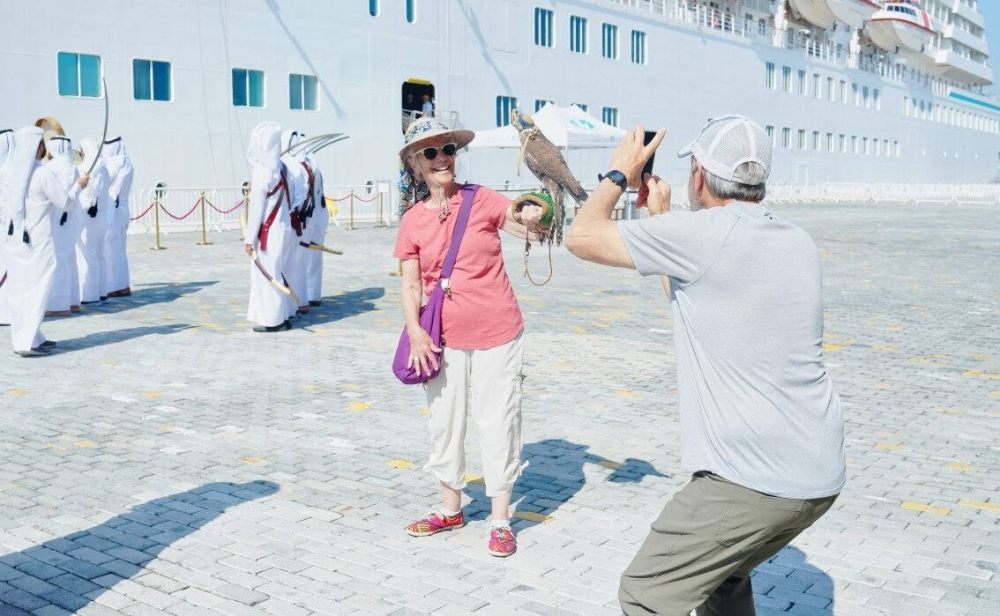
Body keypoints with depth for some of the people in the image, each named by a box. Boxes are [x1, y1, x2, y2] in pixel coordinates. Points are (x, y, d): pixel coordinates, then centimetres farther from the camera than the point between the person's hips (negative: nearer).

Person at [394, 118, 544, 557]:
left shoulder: (481, 200, -6)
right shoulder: (412, 221, 1)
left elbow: (527, 226, -12)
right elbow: (410, 283, 2)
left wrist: (533, 219, -35)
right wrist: (414, 329, -13)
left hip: (497, 333, -3)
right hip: (445, 338, 3)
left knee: (497, 422, 3)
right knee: (444, 421, 14)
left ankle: (501, 521, 16)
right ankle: (450, 508, 34)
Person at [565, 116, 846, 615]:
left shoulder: (701, 234, -15)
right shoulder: (798, 244, 9)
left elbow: (581, 237, -5)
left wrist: (619, 174, 11)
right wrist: (662, 217, 26)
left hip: (755, 480, -8)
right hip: (820, 477, 8)